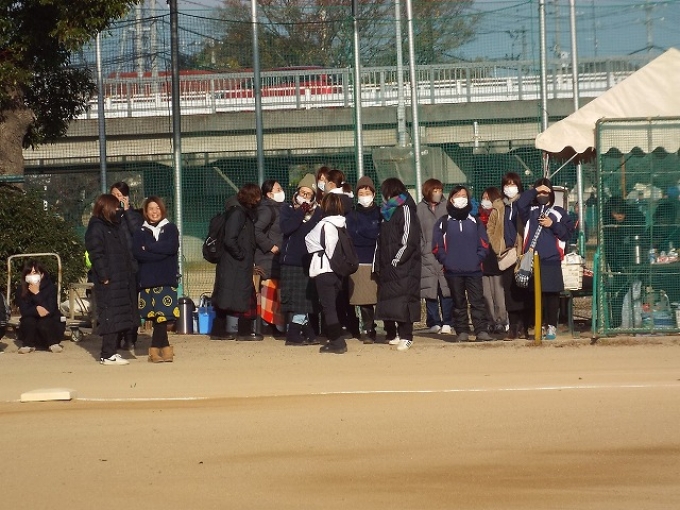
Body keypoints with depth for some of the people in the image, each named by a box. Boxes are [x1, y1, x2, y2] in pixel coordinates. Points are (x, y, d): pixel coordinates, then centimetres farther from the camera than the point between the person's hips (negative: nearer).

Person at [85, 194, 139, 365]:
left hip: (123, 280, 9)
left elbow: (126, 251, 24)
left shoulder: (117, 227, 21)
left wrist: (133, 268, 12)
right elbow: (96, 254, -14)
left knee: (120, 317, 9)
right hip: (109, 282, -9)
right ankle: (108, 355, -9)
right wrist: (104, 277, -19)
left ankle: (111, 352, 15)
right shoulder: (96, 228, -7)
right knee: (111, 317, -10)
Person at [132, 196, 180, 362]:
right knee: (157, 316, -4)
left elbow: (172, 247, -7)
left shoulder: (170, 229, 11)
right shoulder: (141, 232, 11)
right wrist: (160, 253, -11)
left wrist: (149, 248, -5)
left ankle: (156, 349, -6)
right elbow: (137, 252, -5)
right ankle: (164, 348, 1)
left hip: (167, 279, 0)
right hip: (147, 279, 1)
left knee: (163, 314, -10)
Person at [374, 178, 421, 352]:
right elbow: (381, 241, 21)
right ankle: (392, 335, 12)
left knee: (402, 301, -11)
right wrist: (377, 263, 12)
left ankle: (406, 337, -11)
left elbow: (409, 239, -14)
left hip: (403, 266, -8)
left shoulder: (405, 210, -5)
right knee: (386, 300, 5)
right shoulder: (387, 212, 22)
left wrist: (397, 259, -16)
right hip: (387, 266, 8)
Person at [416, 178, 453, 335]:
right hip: (428, 256, 0)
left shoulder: (447, 207, 7)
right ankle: (434, 323, 6)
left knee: (447, 290, -5)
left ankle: (447, 323, 0)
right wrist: (422, 249, -2)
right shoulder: (419, 209, 8)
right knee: (431, 290, 0)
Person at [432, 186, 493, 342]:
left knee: (478, 301, -7)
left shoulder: (475, 222, 12)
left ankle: (481, 330, -8)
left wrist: (477, 259, -4)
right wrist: (446, 261, -6)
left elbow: (483, 245, 9)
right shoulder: (443, 223, 7)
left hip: (474, 270, 0)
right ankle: (462, 331, 8)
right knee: (459, 303, 4)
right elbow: (437, 247, 3)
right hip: (453, 271, 0)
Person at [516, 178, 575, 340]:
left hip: (552, 260, -1)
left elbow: (568, 233, 4)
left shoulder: (559, 212, 12)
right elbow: (520, 203, -8)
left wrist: (553, 225, -7)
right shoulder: (530, 211, 14)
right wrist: (534, 191, -5)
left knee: (552, 294, -1)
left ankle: (551, 326, 4)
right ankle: (535, 325, 5)